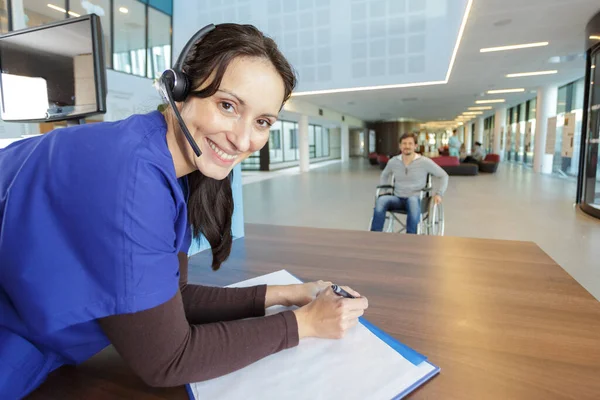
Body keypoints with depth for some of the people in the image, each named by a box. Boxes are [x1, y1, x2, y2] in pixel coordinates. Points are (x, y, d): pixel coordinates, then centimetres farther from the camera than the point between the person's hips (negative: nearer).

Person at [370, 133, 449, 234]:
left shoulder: (424, 162, -2)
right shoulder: (393, 161, 6)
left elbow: (443, 176, 7)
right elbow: (384, 175, 27)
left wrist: (438, 194, -5)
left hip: (416, 199, -2)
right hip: (398, 199, 3)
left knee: (412, 200, -41)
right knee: (381, 200, -31)